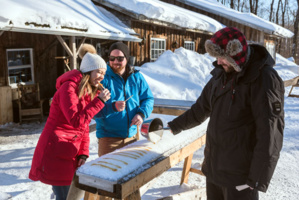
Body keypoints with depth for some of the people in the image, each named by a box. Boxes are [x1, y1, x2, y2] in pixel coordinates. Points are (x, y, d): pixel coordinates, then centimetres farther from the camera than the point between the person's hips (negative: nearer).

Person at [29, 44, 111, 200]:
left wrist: (83, 153, 3)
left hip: (70, 154, 8)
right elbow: (76, 121, -24)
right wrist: (99, 101, -20)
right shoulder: (69, 88, -15)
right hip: (55, 153, -8)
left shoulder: (89, 92, 11)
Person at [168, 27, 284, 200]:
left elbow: (270, 135, -21)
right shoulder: (221, 74, 6)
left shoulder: (264, 79, -18)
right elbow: (201, 108, 18)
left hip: (240, 175, -7)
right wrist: (175, 126, 22)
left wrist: (258, 180, -20)